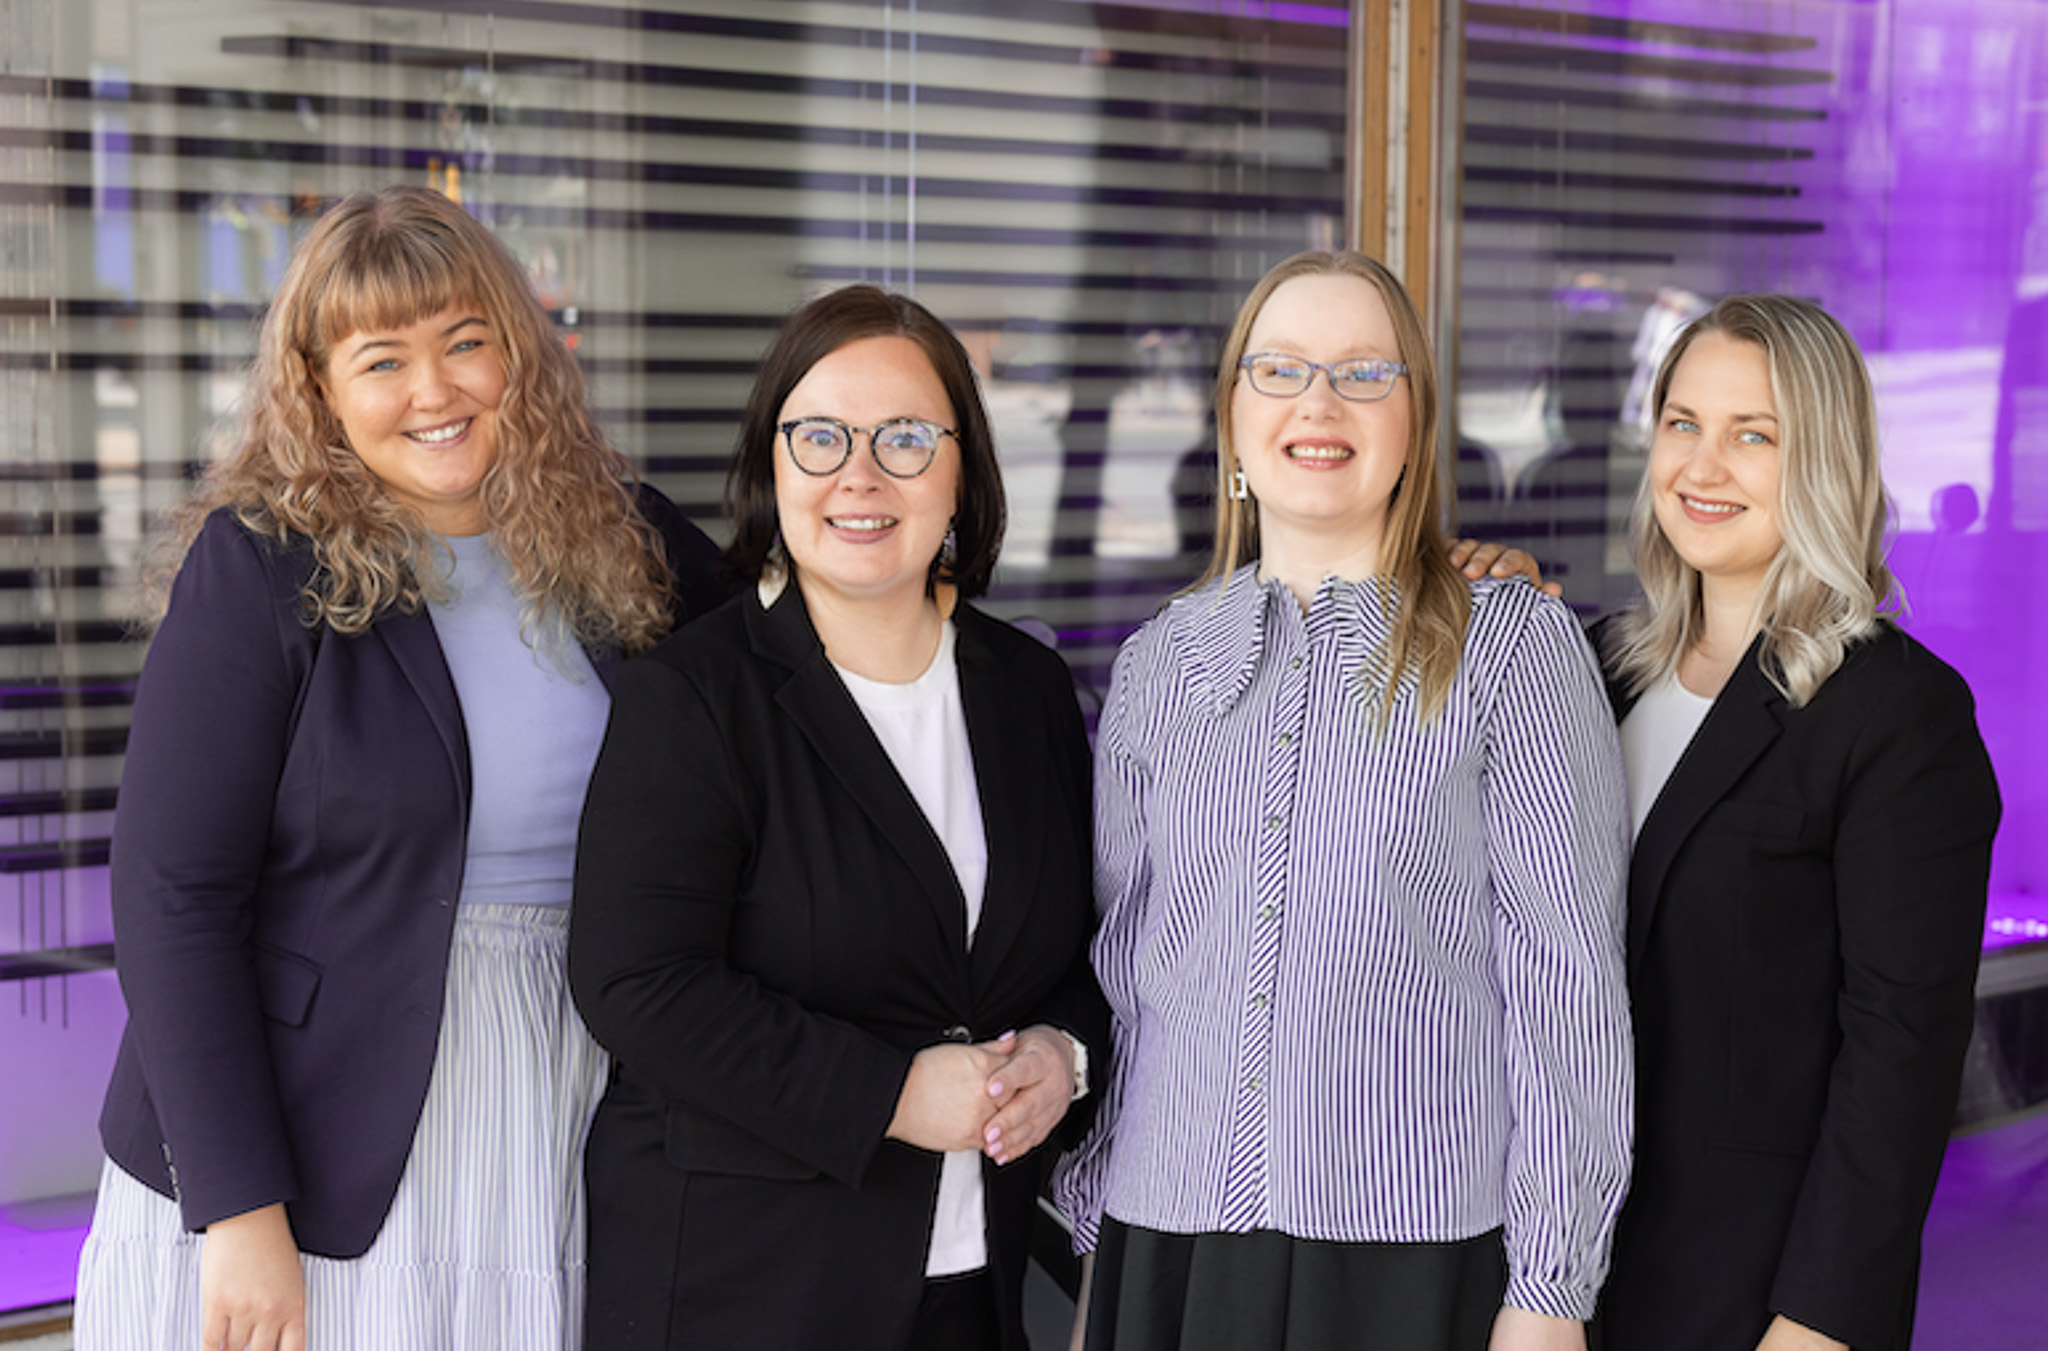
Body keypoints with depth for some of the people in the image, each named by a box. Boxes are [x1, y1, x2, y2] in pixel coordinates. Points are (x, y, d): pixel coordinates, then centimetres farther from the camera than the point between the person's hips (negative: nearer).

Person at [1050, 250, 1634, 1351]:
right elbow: (1116, 967, 13)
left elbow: (1565, 972, -5)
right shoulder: (1159, 661, 8)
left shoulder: (1514, 643, -3)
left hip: (1422, 1247, -3)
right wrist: (1095, 1241, 11)